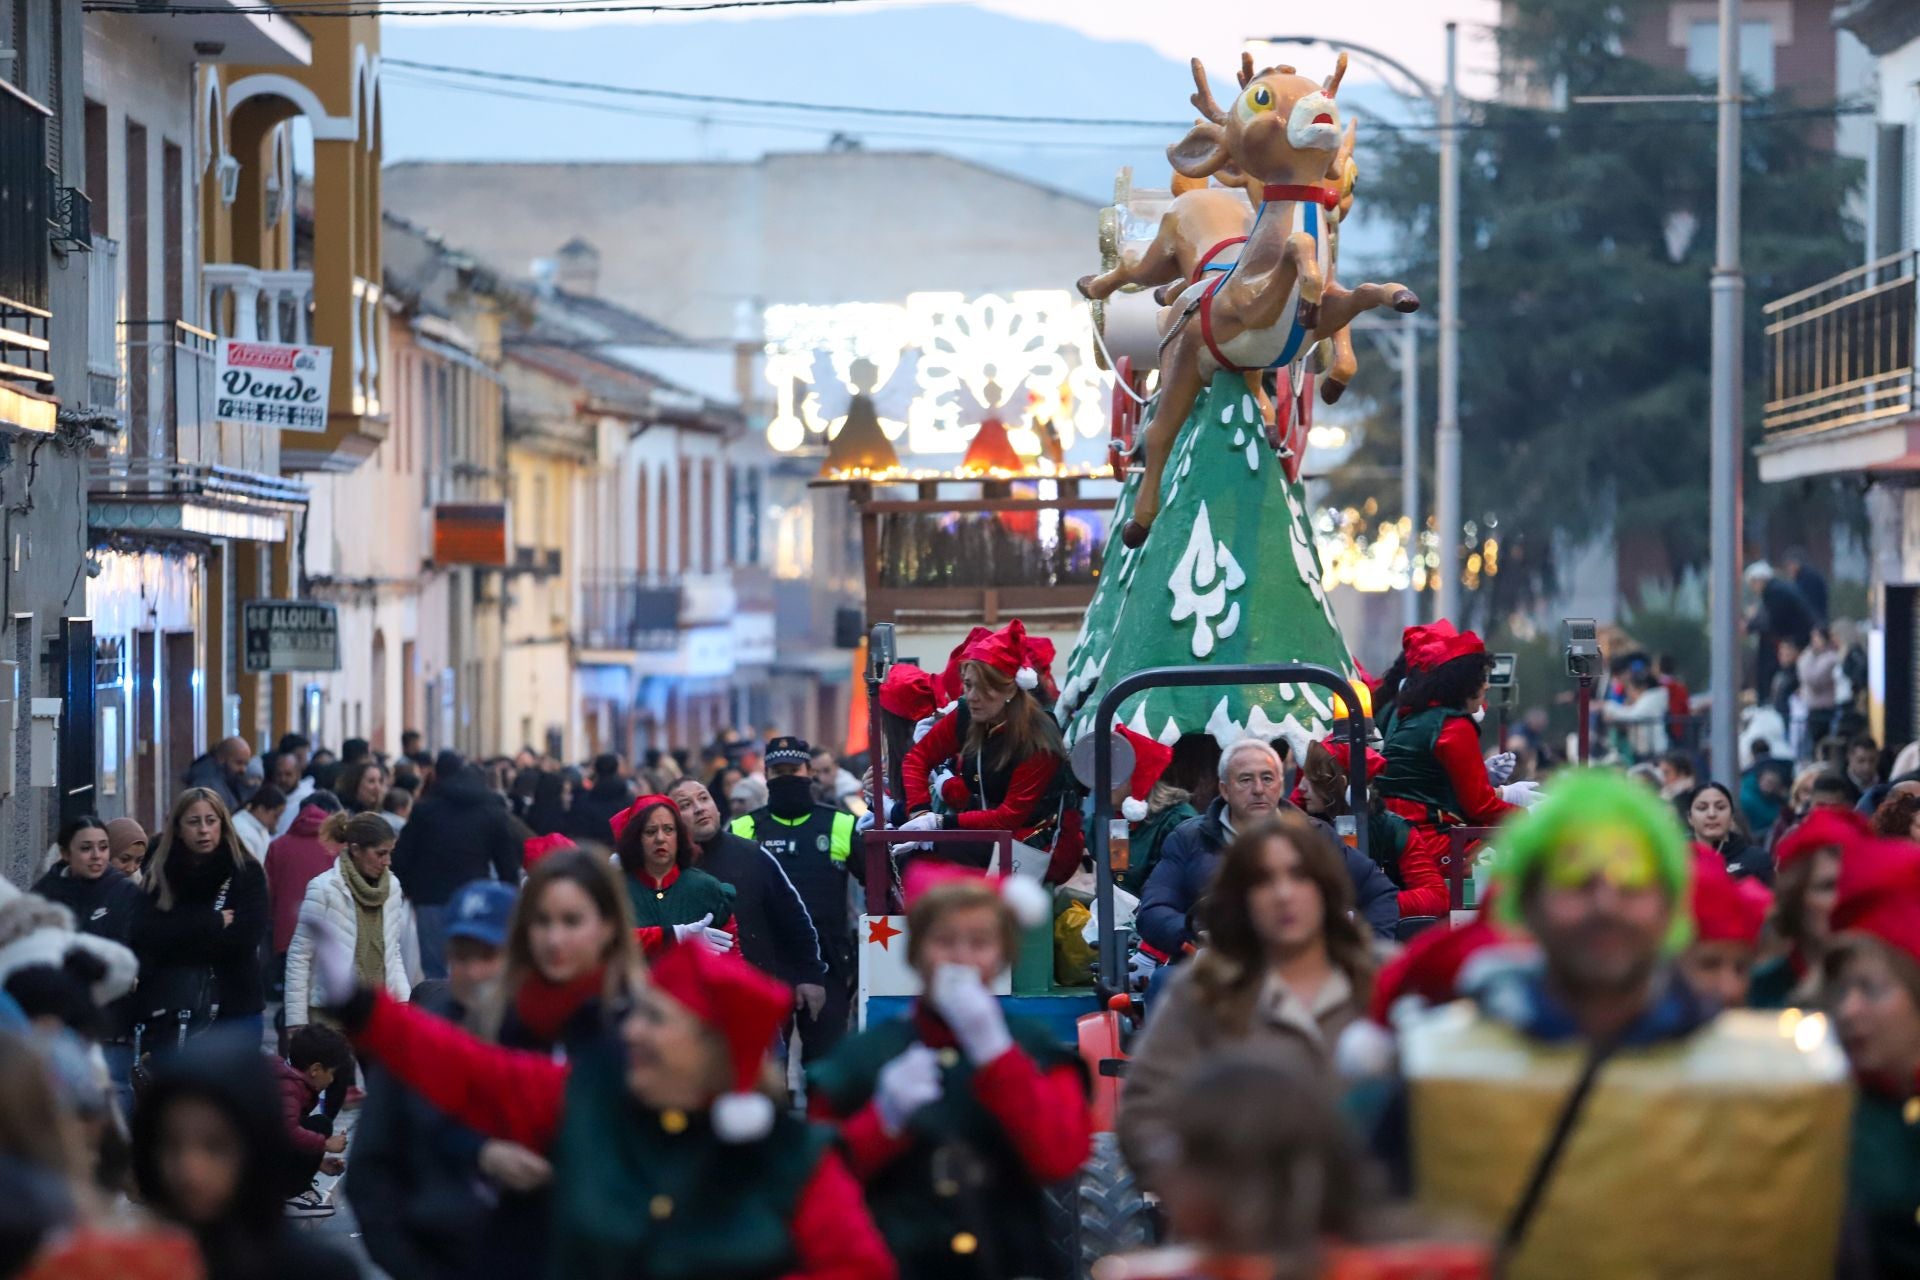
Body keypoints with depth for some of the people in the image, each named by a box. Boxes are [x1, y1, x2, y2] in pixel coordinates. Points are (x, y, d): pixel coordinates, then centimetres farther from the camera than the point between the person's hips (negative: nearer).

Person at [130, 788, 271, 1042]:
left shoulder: (246, 872, 0)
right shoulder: (161, 876, 6)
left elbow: (246, 938, -11)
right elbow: (144, 935, -8)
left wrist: (177, 945, -6)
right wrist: (212, 922, -11)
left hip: (235, 1009, -2)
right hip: (171, 1013, 2)